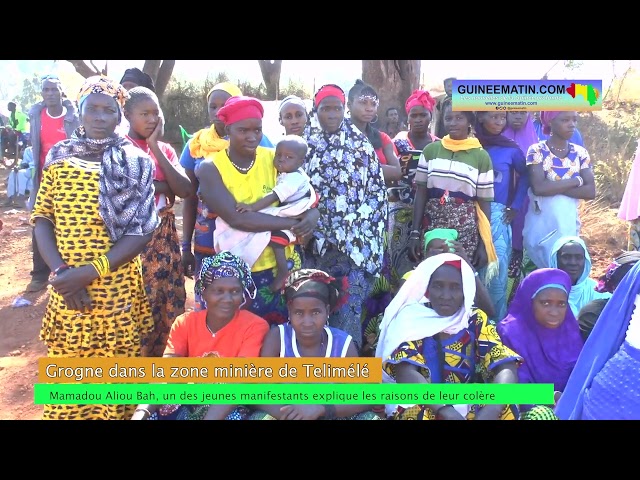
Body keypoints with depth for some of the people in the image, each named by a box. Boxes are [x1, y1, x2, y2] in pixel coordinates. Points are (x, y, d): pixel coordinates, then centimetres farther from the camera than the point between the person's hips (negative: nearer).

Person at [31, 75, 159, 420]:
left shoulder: (134, 163, -3)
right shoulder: (59, 158, 5)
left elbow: (142, 232, -9)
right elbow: (42, 219, 4)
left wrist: (89, 272, -16)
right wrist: (60, 271, -11)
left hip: (118, 291, -2)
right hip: (66, 291, 2)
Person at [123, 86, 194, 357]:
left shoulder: (165, 149, 11)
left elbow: (185, 190, -5)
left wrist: (156, 147, -7)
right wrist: (163, 185, -9)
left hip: (165, 237, 6)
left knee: (169, 308, 10)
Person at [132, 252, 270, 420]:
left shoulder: (255, 326, -14)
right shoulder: (184, 323, -2)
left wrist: (210, 418, -39)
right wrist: (141, 412, -31)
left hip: (230, 407, -3)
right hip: (190, 400, 3)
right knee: (152, 414, -23)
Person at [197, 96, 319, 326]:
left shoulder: (275, 158, -2)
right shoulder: (210, 168, -10)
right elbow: (236, 218, -22)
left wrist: (312, 214, -24)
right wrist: (292, 223, -24)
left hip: (280, 265, 2)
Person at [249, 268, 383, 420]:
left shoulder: (343, 343, -11)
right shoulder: (277, 338, -13)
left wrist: (320, 408, -30)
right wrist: (288, 415, -36)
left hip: (332, 415, 1)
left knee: (370, 417, -24)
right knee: (260, 417, -30)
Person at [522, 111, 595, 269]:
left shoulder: (580, 153, 5)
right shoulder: (537, 151, -7)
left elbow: (590, 191, -4)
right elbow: (538, 188, -20)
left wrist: (553, 188, -14)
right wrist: (576, 181, -11)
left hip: (569, 222, 3)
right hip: (541, 223, -3)